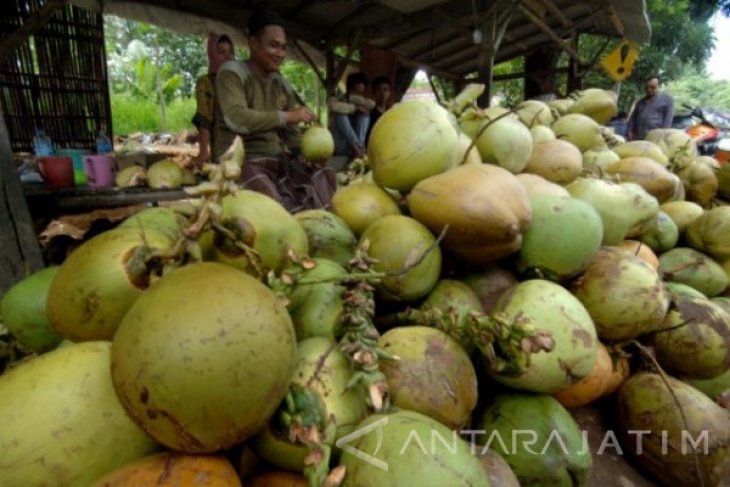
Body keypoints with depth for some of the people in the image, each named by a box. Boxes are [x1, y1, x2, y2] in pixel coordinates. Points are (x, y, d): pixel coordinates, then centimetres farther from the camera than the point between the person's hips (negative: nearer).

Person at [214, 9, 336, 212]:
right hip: (239, 159, -6)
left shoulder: (282, 85, 15)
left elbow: (291, 133, 13)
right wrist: (286, 116, -21)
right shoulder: (232, 72, -4)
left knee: (326, 175, -12)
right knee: (267, 195, -37)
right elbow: (236, 119, -22)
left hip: (277, 157, 6)